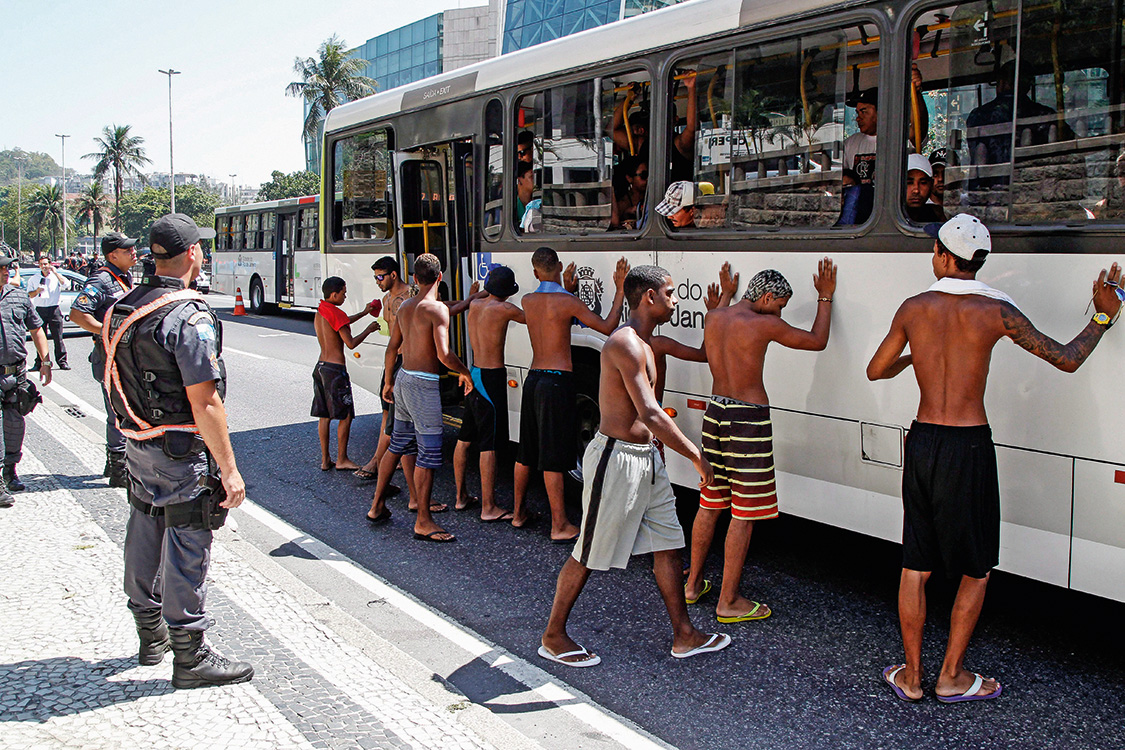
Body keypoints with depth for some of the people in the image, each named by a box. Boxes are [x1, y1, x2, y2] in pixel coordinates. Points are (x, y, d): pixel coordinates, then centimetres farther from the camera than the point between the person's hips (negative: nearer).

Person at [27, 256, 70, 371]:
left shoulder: (56, 277, 8)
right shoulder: (33, 279, 12)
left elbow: (66, 285, -10)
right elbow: (29, 295, 12)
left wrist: (55, 272, -8)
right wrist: (37, 291, -9)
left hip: (54, 310, -1)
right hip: (40, 309, 1)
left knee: (58, 338, -2)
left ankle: (62, 362, 3)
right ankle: (39, 362, 6)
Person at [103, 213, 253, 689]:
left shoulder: (122, 309, 5)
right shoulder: (188, 317, -21)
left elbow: (117, 382, 14)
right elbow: (204, 402, -24)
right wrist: (228, 468, -20)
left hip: (137, 445, 9)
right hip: (182, 452, -9)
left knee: (144, 538, 19)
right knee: (186, 548, 0)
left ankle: (151, 635, 36)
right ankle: (190, 658, 9)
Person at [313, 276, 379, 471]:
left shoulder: (320, 313, 12)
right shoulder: (336, 314, -17)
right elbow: (351, 343, -17)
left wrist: (363, 313, 35)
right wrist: (369, 330, -3)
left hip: (320, 366, 9)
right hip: (335, 369, -9)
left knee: (324, 416, 12)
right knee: (345, 415, 2)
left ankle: (325, 460, 16)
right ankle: (341, 460, 7)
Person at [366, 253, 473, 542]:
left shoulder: (405, 307, 10)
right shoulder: (437, 308, -15)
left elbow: (392, 348, 17)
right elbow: (444, 355, -23)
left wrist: (389, 381, 28)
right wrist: (465, 373, -6)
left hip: (404, 378, 9)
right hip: (423, 385, -9)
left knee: (400, 445, 20)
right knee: (429, 452, -4)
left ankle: (377, 506, 28)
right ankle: (423, 522, 0)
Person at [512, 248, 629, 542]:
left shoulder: (527, 301, 6)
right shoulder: (567, 301, -12)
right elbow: (607, 327, -11)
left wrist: (565, 285, 37)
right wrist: (620, 290, -4)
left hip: (533, 379, 6)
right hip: (558, 382, -6)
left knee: (527, 452, 17)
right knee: (552, 458, -4)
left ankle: (518, 513, 28)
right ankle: (559, 526, 1)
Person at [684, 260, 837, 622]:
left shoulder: (713, 317, 5)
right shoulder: (765, 325, -14)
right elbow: (817, 341, -3)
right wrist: (825, 297, 8)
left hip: (715, 412, 8)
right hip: (749, 420, -8)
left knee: (710, 504, 19)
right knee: (743, 516, 0)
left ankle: (693, 583, 29)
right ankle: (728, 602, 6)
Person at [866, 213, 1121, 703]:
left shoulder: (914, 309, 1)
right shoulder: (995, 312, -8)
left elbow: (876, 370, 12)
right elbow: (1066, 360, -3)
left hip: (921, 442, 3)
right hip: (969, 447, -3)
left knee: (915, 566, 12)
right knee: (976, 570, 12)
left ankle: (912, 676, 19)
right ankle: (952, 677, 18)